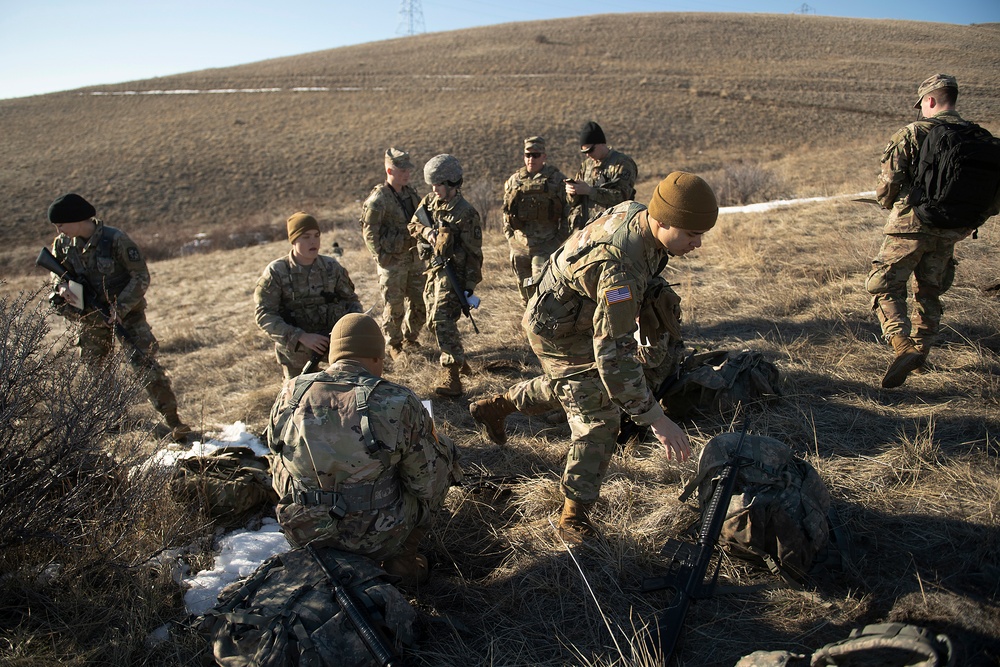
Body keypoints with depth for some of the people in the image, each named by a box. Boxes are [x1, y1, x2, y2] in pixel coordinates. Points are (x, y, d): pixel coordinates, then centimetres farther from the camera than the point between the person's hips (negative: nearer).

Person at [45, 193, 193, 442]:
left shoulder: (116, 240, -22)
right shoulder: (65, 243, -4)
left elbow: (141, 277, -18)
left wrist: (120, 308, -25)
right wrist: (62, 285, -12)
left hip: (126, 311, -6)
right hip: (92, 314, 6)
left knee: (144, 364, -12)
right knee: (89, 368, 14)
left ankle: (173, 421, -7)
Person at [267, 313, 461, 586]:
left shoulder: (290, 394, -7)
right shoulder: (398, 403, -20)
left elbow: (278, 468, 9)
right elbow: (428, 483, -10)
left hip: (301, 532, 5)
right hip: (377, 539, -5)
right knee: (443, 450, 12)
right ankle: (402, 560, 13)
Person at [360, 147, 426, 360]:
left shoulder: (410, 193, 8)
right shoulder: (377, 199, -14)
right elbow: (370, 233, -11)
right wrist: (383, 258, -13)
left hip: (414, 259, 7)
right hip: (392, 262, -6)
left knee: (419, 304, 13)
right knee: (394, 306, 4)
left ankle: (410, 340, 32)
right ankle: (394, 346, 21)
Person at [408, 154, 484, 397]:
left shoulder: (465, 213, -16)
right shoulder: (430, 200, 5)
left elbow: (474, 253, -15)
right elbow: (414, 224, 15)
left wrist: (470, 285, -16)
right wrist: (427, 232, -8)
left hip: (453, 273, -8)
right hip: (435, 270, 9)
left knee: (442, 320, -19)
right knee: (434, 321, 16)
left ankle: (451, 374, -17)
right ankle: (459, 360, 33)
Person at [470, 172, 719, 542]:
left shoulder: (635, 211, -13)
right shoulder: (619, 267, -41)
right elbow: (613, 355, -42)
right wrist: (656, 419, -39)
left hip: (581, 315, 9)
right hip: (560, 333, -9)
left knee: (571, 384, 31)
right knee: (597, 421, -5)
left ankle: (499, 404, 47)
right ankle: (575, 516, 11)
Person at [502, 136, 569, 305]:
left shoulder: (557, 179, -1)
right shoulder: (514, 180, 10)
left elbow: (568, 211, -1)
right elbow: (506, 210, 18)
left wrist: (560, 239, -8)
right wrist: (510, 236, 9)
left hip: (546, 246, -4)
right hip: (519, 246, 5)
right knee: (524, 286, 14)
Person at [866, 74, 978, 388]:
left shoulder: (912, 133, -9)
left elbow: (887, 183, -11)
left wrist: (889, 204, 10)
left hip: (912, 225, -6)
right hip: (949, 232, 6)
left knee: (883, 286, -1)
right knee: (929, 292, 19)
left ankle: (903, 345, -20)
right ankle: (921, 352, 27)